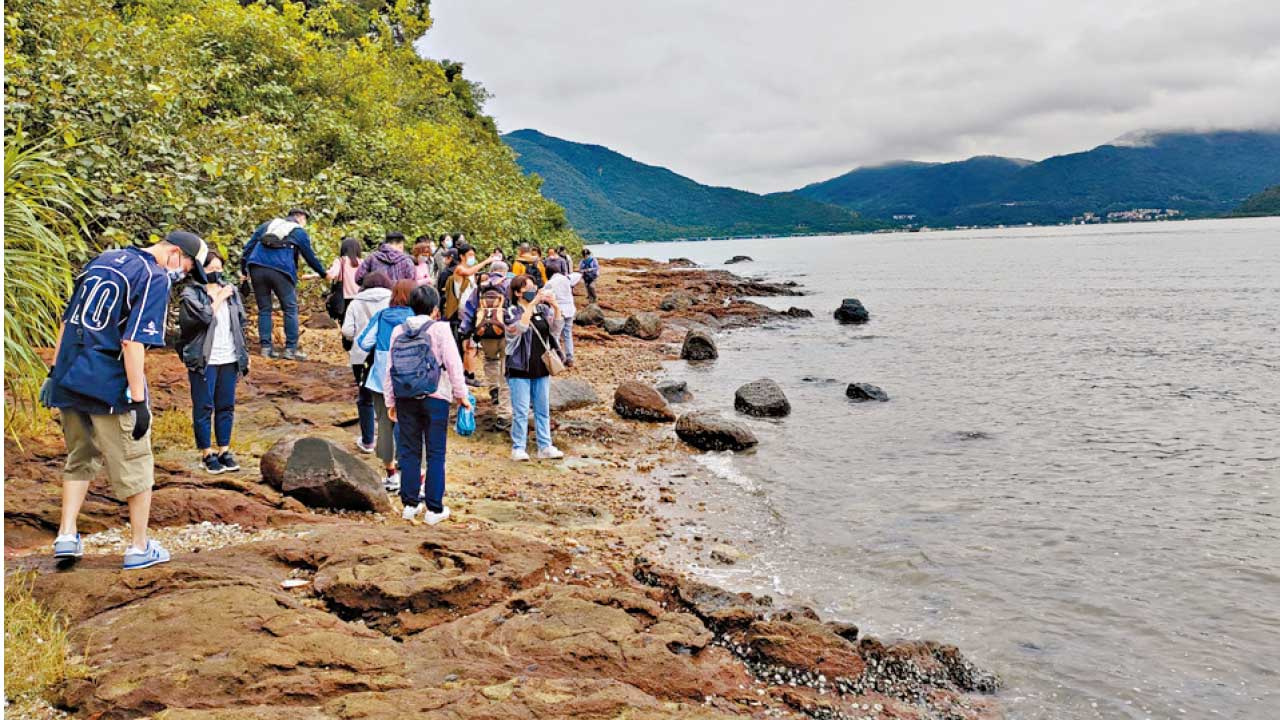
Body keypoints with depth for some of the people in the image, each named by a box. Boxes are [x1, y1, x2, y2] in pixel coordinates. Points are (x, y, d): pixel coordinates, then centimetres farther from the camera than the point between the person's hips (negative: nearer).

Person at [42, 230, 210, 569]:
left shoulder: (103, 260, 15)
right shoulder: (155, 279, -10)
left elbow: (67, 321, 17)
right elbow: (132, 342, -19)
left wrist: (55, 372, 21)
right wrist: (138, 401, -18)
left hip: (67, 380, 7)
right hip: (110, 386, -7)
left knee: (80, 459, 22)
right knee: (135, 466, 7)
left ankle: (66, 536, 17)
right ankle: (139, 548, 15)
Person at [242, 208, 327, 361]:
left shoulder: (268, 224, 25)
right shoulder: (300, 232, 14)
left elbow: (249, 246, 19)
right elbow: (311, 257, 18)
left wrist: (243, 269, 20)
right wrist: (323, 273, 32)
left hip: (257, 267, 4)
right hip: (281, 270, -4)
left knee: (264, 309, 11)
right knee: (290, 309, 5)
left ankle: (266, 347, 7)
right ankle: (291, 349, 1)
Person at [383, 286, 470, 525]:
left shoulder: (398, 331, 6)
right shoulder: (439, 329, -7)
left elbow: (389, 369, 8)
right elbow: (453, 364, -9)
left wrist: (390, 401, 16)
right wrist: (461, 395, 1)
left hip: (405, 400, 4)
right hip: (434, 399, -4)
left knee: (409, 452, 12)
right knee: (435, 454, 2)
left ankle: (410, 504, 17)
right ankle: (434, 508, 4)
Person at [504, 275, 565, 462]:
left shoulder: (543, 309, 6)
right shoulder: (512, 312, -6)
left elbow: (556, 329, -2)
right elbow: (518, 327, -25)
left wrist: (555, 306, -16)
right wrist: (532, 304, -27)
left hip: (541, 368, 5)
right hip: (520, 369, -5)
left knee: (543, 410, 10)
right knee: (520, 411, -1)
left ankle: (545, 447, 17)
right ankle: (518, 448, 8)